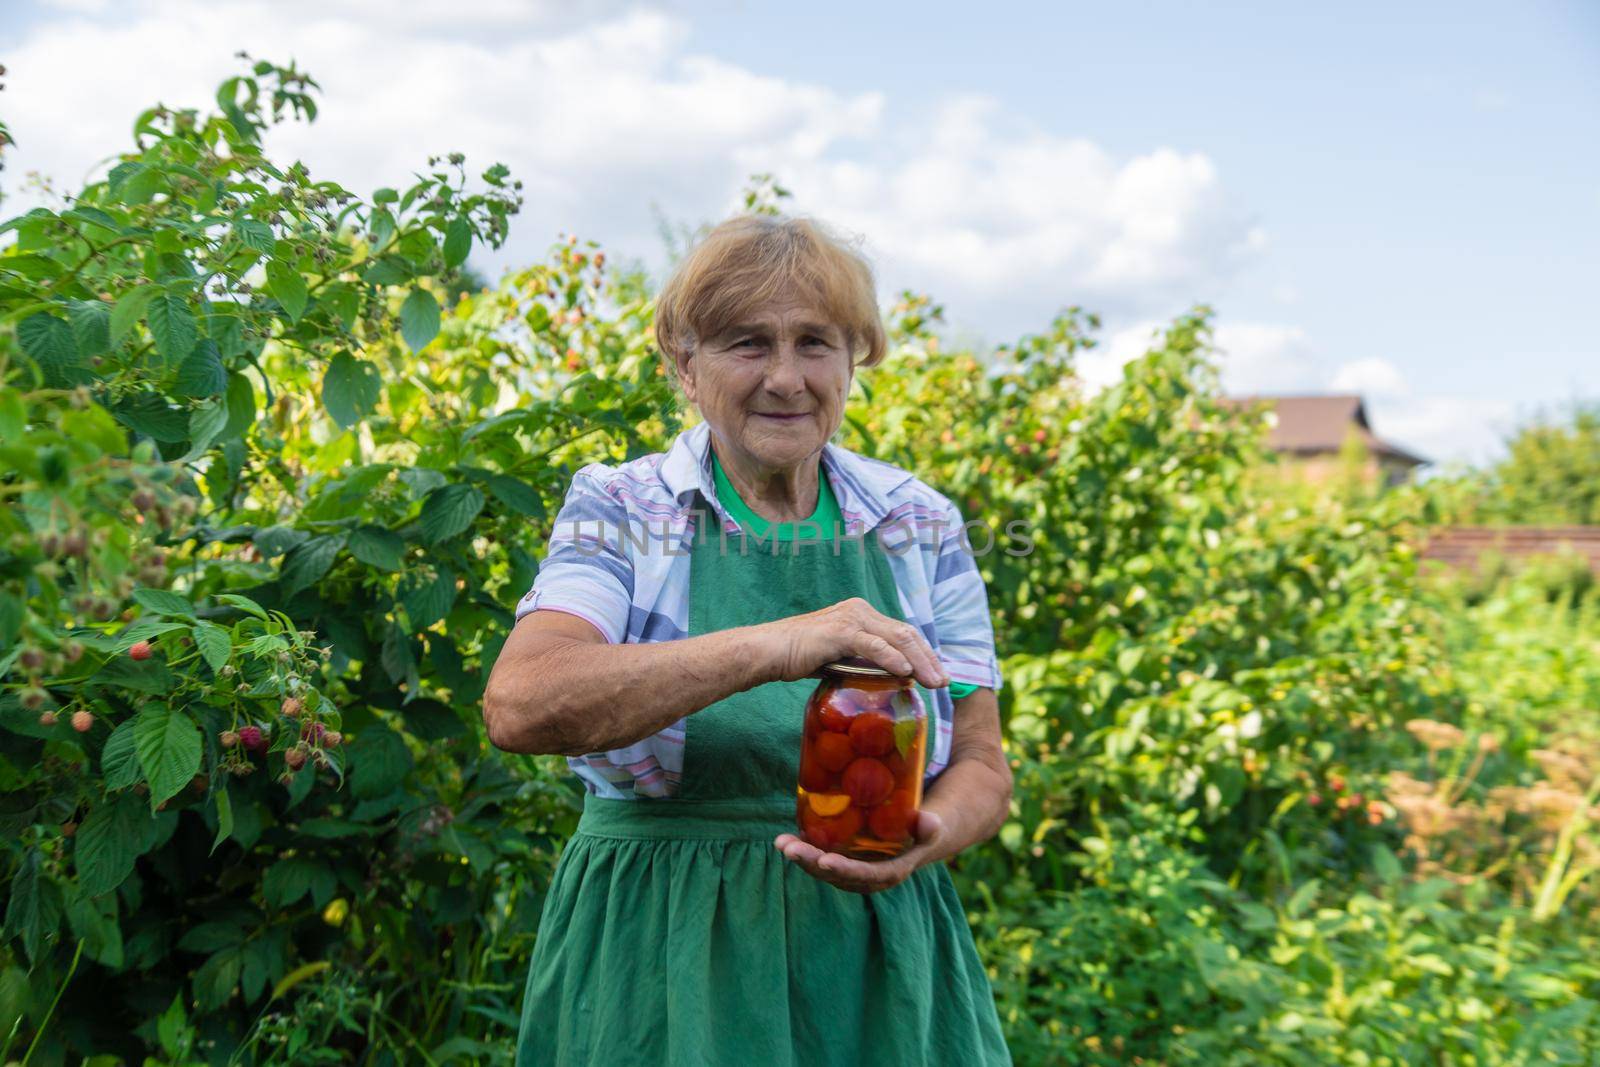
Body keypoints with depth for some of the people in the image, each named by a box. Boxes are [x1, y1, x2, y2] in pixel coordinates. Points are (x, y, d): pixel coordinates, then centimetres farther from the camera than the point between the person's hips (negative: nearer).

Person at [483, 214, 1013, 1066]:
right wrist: (771, 646, -30)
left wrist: (928, 839, -17)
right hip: (659, 972, -2)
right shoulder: (620, 510, -4)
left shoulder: (920, 525, 3)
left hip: (875, 962, 3)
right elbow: (519, 706, -21)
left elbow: (980, 763, 7)